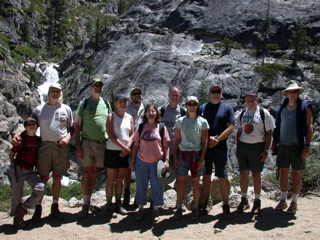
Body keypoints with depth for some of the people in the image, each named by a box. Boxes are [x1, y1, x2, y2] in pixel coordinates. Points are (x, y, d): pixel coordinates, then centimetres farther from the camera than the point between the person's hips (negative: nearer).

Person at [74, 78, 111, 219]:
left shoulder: (106, 104, 12)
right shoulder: (84, 103, 2)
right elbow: (77, 125, -1)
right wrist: (78, 145, -9)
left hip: (102, 143, 3)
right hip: (87, 142, -3)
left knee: (94, 172, 9)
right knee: (86, 172, -2)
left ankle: (89, 202, 18)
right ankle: (85, 205, 3)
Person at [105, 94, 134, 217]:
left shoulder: (130, 117, 10)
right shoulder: (111, 116, -4)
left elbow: (132, 134, 8)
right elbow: (111, 135, -13)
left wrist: (128, 147, -8)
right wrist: (123, 147, -17)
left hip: (125, 152, 5)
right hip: (113, 151, -4)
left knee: (120, 179, 11)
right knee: (111, 179, 1)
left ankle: (118, 205, 20)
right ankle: (109, 206, 8)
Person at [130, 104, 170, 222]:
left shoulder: (162, 128, 2)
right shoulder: (141, 127, 5)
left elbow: (166, 146, 3)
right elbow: (135, 145, 8)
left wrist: (167, 160, -8)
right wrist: (132, 161, 4)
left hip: (157, 162, -1)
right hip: (141, 162, 1)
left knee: (157, 187, 6)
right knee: (141, 186, 8)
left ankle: (155, 210, 21)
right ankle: (141, 209, 23)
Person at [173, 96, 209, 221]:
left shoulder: (202, 122, 0)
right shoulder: (180, 121, 3)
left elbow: (204, 142, 1)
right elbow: (177, 140, 6)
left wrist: (202, 158, -6)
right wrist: (175, 156, 0)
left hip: (196, 154, -1)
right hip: (182, 154, 1)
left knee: (195, 183, 6)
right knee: (181, 182, 3)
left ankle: (195, 209, 17)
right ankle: (179, 208, 13)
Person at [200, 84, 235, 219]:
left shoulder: (227, 108, 6)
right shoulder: (203, 108, 10)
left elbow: (230, 127, -2)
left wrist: (217, 139, -12)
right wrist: (208, 139, -8)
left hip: (220, 148, -2)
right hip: (204, 146, 2)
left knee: (223, 177, -2)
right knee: (206, 175, 10)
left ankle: (226, 205, 6)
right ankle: (208, 201, 23)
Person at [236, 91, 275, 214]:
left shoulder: (264, 113, -4)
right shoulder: (242, 114, 10)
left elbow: (269, 133, -4)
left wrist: (266, 150, -9)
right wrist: (237, 148, 11)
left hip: (257, 146, -4)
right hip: (243, 146, 4)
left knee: (256, 174, 3)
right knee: (243, 173, 7)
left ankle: (257, 201, 17)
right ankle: (244, 200, 20)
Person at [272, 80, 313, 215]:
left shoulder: (305, 107, -2)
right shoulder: (282, 107, 10)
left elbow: (309, 127, -6)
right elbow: (277, 126, 15)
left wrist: (307, 145, -12)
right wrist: (274, 142, 9)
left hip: (297, 146, -3)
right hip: (282, 145, 4)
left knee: (296, 174, 4)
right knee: (283, 173, 8)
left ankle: (294, 203, 14)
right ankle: (283, 200, 19)